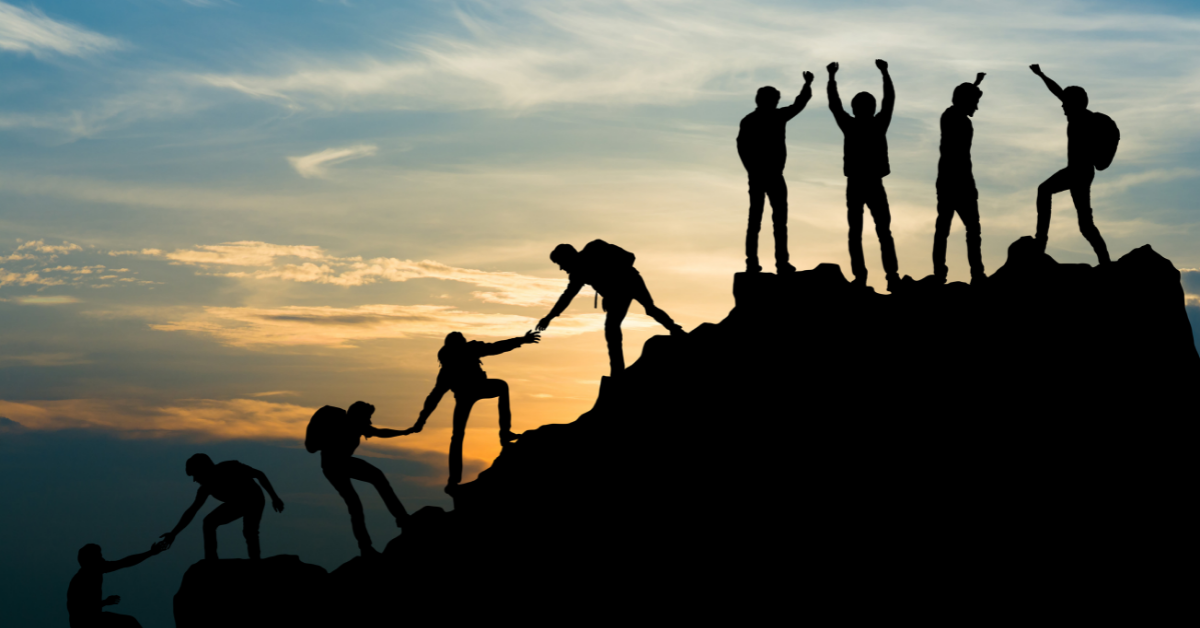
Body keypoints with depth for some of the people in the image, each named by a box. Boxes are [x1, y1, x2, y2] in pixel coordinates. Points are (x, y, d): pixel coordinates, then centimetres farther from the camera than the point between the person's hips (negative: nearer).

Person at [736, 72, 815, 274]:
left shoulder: (747, 120, 6)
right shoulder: (777, 116, -4)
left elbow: (742, 147, -1)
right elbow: (799, 104, 9)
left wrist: (752, 169, 7)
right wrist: (807, 84, 24)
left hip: (755, 176, 4)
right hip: (773, 175, -4)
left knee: (754, 219, 6)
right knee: (779, 219, -3)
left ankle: (752, 262, 2)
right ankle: (781, 262, -8)